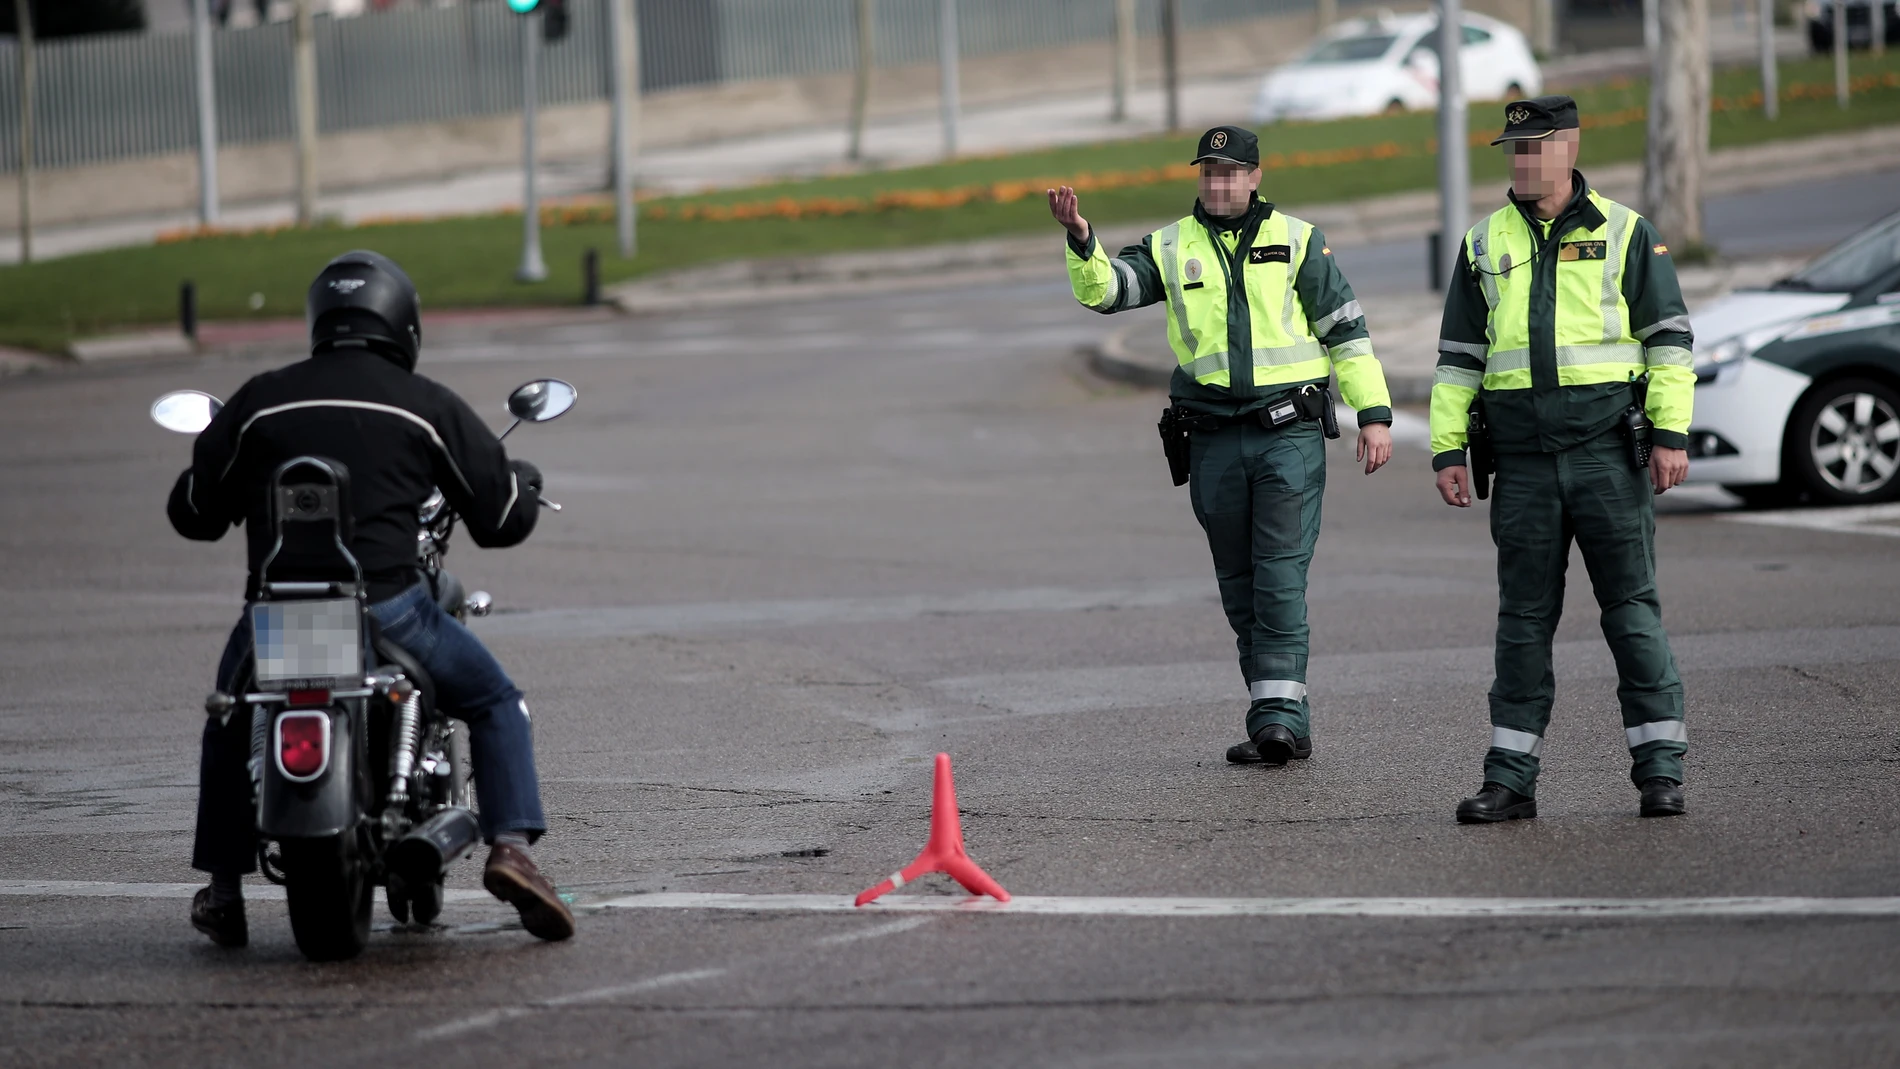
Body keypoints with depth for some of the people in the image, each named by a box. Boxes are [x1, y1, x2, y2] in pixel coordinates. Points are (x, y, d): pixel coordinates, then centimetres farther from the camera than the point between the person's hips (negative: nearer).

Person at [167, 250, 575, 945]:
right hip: (388, 608, -2)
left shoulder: (260, 401, 8)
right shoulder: (428, 407, 4)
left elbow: (193, 510, 17)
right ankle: (512, 847, -2)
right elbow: (501, 516, 8)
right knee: (495, 703, 19)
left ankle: (221, 889, 28)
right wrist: (524, 484, 33)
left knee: (232, 720, 31)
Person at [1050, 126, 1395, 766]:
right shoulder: (1172, 248, 10)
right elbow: (1105, 289, -3)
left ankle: (1279, 713, -16)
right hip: (1213, 442, 3)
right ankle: (1282, 722, 14)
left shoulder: (1297, 240, 5)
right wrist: (1080, 240, -22)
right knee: (1239, 587, 6)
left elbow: (1345, 328, 6)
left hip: (1289, 431, -3)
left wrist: (1374, 413, 1)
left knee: (1281, 578, -12)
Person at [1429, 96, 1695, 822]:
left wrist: (1671, 434, -7)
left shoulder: (1625, 233, 3)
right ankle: (1511, 778, 6)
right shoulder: (1484, 245, 12)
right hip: (1524, 459, 3)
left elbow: (1669, 338, 2)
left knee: (1632, 608, -3)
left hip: (1609, 449, -3)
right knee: (1523, 618, 4)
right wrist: (1447, 450, 7)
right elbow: (1458, 356, 15)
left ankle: (1660, 769, 2)